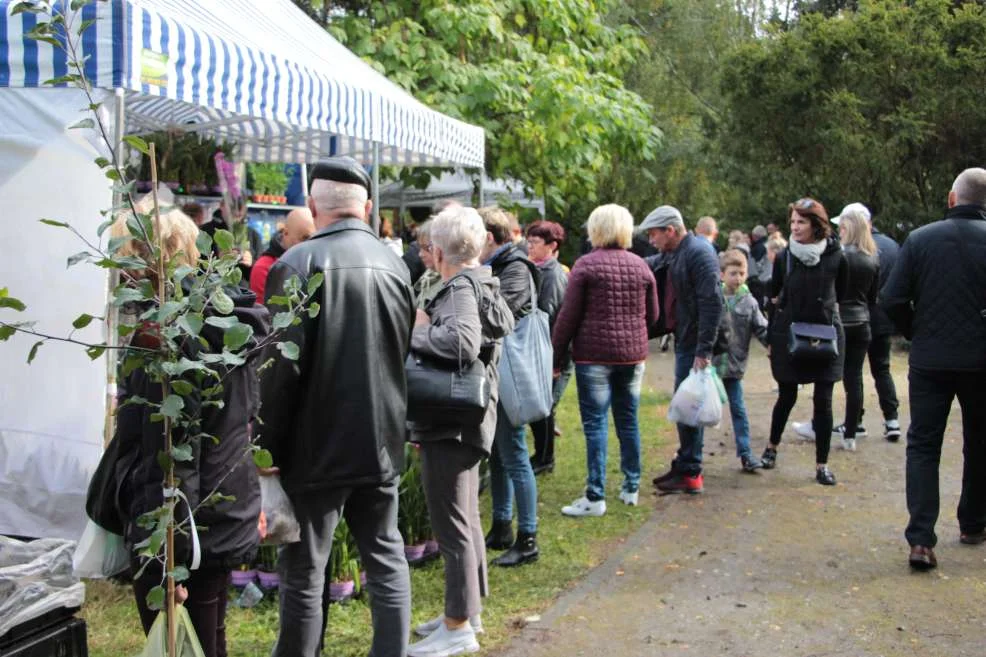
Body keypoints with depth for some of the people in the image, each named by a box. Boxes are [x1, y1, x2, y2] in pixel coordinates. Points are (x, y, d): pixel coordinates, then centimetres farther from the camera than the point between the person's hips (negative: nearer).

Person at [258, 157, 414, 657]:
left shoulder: (297, 265, -14)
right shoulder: (394, 264, 4)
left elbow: (282, 368, -17)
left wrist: (267, 448, -8)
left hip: (316, 447, -5)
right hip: (381, 445, 5)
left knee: (303, 574, 7)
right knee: (386, 560, 15)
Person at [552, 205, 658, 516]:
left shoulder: (586, 265, -7)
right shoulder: (641, 266, 7)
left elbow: (568, 316, -9)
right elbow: (652, 315, 12)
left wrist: (557, 357, -3)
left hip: (594, 355, -5)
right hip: (633, 354, 5)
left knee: (595, 424, -2)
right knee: (628, 421, 14)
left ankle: (595, 497, -1)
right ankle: (631, 488, 23)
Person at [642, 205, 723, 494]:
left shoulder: (698, 253, -18)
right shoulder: (671, 255, 12)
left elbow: (712, 303, -23)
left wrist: (704, 350, -24)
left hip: (694, 343, -10)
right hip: (684, 340, 10)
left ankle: (690, 473, 6)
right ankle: (684, 465, 27)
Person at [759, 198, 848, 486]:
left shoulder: (836, 257, -6)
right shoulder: (784, 257, -1)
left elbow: (840, 296, 8)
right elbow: (774, 298, 4)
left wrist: (826, 315, 6)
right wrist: (771, 339, 4)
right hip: (788, 335, 1)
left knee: (823, 400, 1)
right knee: (787, 396, 11)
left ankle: (822, 464, 10)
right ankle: (772, 446, 34)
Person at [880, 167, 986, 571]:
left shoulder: (920, 239, -4)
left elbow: (892, 300, -8)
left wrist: (918, 335, 8)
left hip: (929, 360, 0)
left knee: (923, 446, 5)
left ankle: (920, 540, -6)